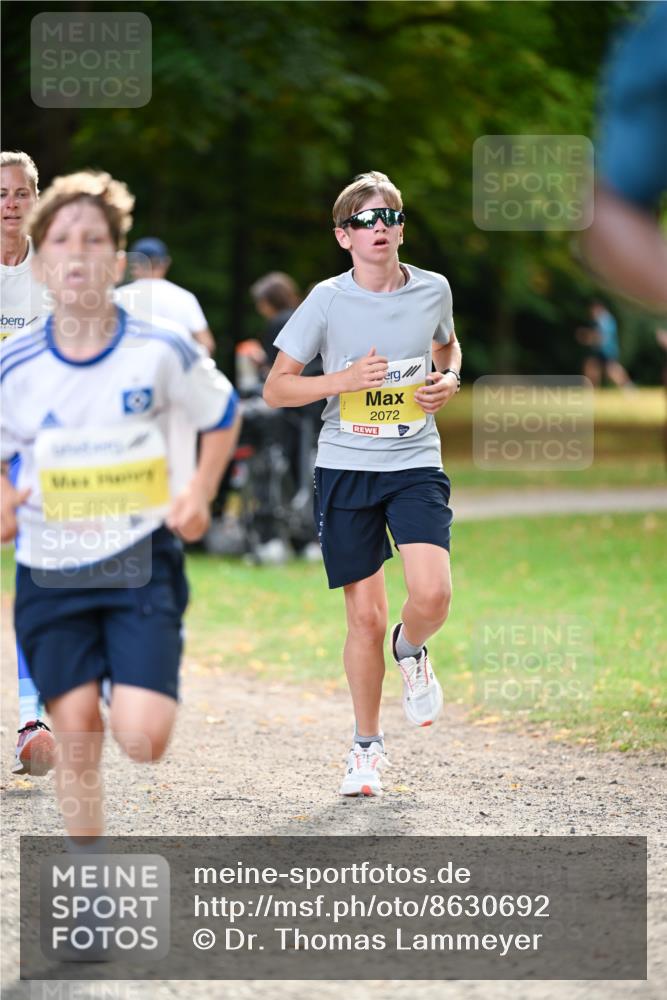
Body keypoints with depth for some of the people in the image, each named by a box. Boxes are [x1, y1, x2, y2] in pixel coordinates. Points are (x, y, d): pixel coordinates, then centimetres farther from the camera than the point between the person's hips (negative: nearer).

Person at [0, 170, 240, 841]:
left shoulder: (160, 352, -7)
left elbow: (223, 416, 12)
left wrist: (200, 492, -1)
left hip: (141, 559, -1)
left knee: (142, 740, -13)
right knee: (76, 740, -1)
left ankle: (135, 687, 24)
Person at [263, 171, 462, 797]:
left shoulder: (433, 291, 2)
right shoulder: (327, 301, -5)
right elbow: (276, 387, -1)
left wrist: (448, 381, 2)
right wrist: (343, 380, -16)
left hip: (415, 465, 1)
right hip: (346, 469, -1)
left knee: (432, 595, -20)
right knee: (365, 617, 0)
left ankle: (410, 651, 17)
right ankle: (367, 746, 19)